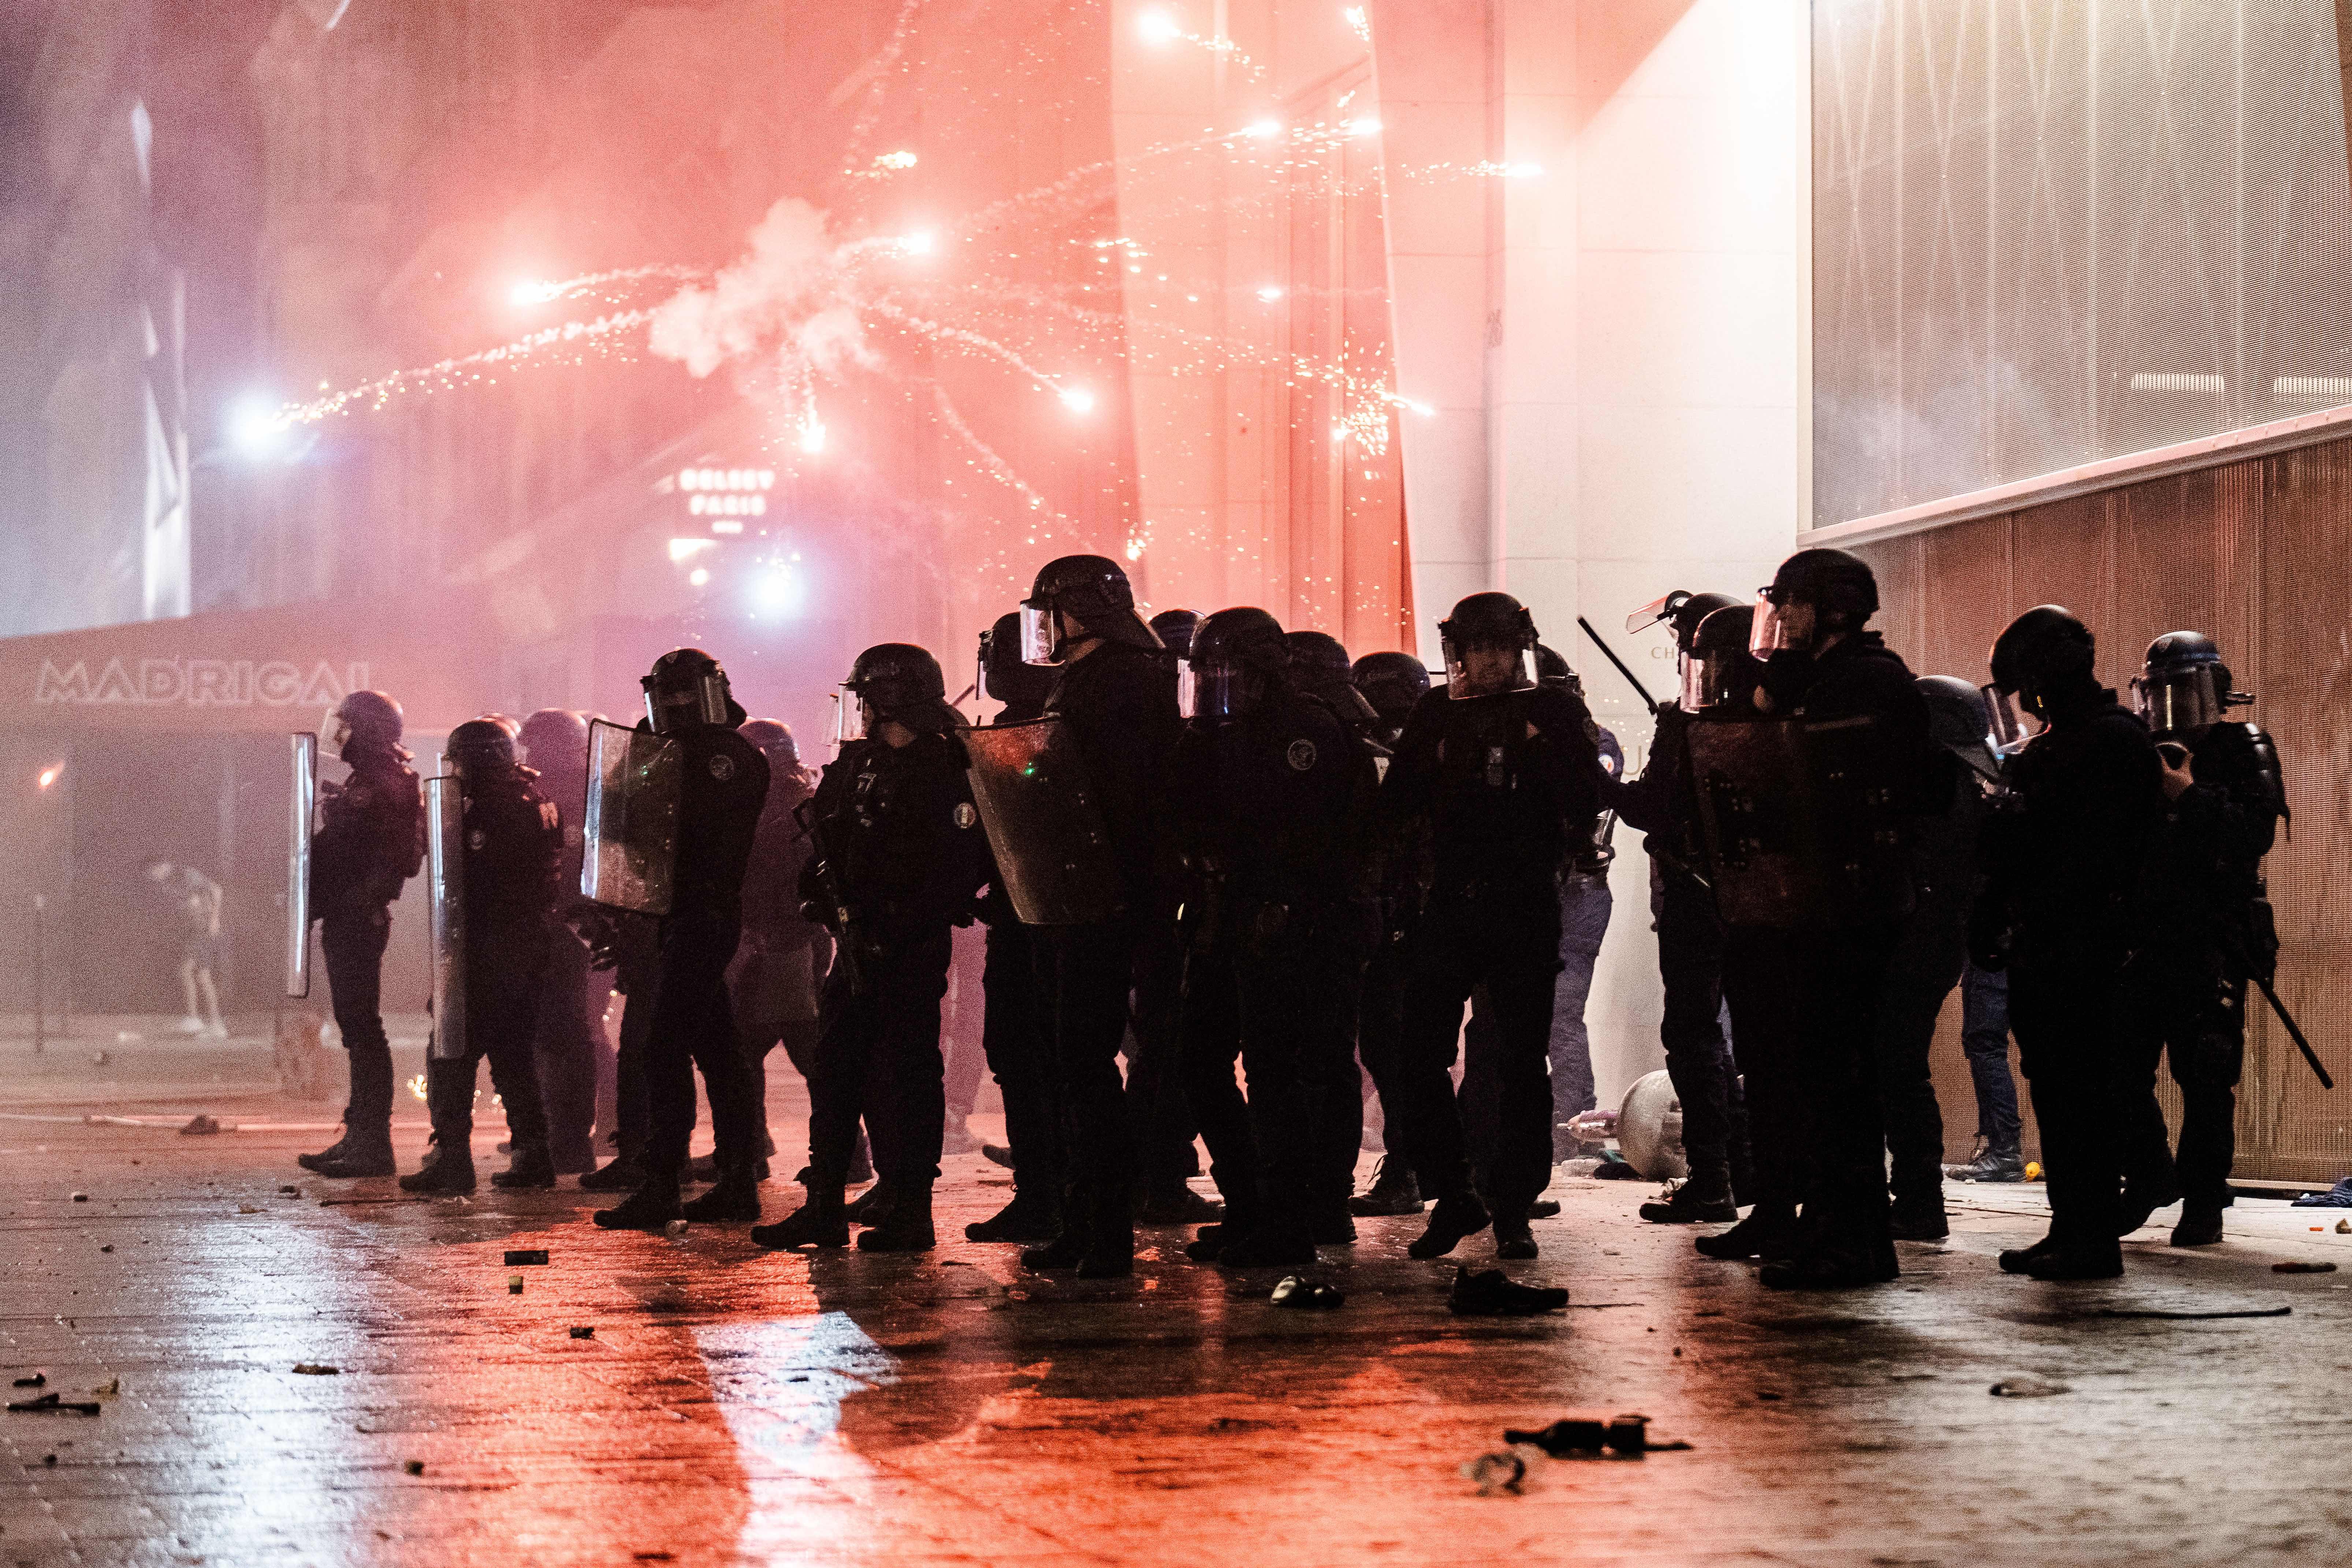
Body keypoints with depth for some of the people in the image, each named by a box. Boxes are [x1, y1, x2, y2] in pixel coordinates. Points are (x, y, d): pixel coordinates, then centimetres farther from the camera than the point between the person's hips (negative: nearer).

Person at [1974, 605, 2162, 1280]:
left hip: (2082, 945, -9)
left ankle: (2095, 1237, -6)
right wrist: (1990, 919, 12)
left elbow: (2097, 852, -18)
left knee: (2081, 1090, -8)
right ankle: (2070, 1228, 15)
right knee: (2053, 1089, 10)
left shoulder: (2117, 740, -9)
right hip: (2038, 947, 9)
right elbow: (2013, 846, 23)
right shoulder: (2047, 745, 21)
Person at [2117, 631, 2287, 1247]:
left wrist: (2187, 793, -20)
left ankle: (2203, 1203, 3)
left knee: (2205, 1079, -5)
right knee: (2121, 1069, 4)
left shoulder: (2242, 752, 1)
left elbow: (2257, 833, -14)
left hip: (2211, 943, -5)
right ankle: (2149, 1176, 24)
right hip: (2143, 941, 5)